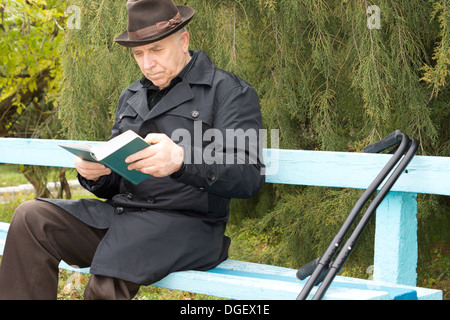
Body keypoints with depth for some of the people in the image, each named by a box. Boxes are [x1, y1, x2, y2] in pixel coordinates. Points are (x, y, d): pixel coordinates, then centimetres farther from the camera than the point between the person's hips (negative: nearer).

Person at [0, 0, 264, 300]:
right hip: (119, 213, 7)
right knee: (31, 217, -14)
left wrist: (181, 160, -30)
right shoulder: (131, 97, 21)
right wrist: (95, 173, -2)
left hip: (185, 224, -7)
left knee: (106, 283, -33)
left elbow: (249, 176, -13)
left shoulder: (230, 91, 0)